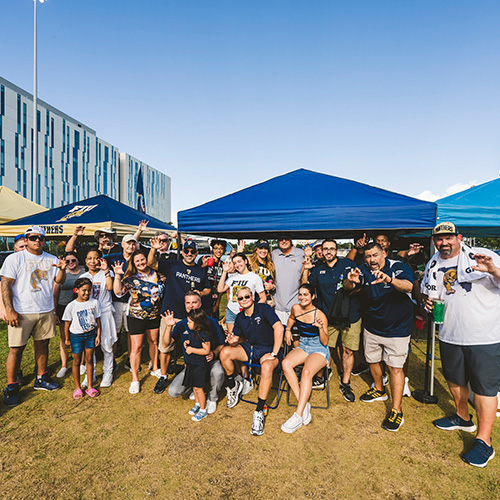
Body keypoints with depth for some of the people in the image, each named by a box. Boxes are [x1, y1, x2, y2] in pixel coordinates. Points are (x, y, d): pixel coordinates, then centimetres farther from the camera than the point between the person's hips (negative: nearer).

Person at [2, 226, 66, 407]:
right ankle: (11, 387, 18)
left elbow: (59, 280, 7)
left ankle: (41, 379, 26)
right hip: (21, 312, -3)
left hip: (46, 311, 4)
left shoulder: (51, 260, 9)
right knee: (16, 348, 2)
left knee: (43, 344, 12)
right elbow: (6, 284, -6)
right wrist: (9, 310, -13)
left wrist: (62, 269, -15)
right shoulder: (14, 258, -2)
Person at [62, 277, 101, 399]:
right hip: (76, 336, -1)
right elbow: (67, 324, -1)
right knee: (77, 361, 9)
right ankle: (77, 388, 25)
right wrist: (67, 339, 4)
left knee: (89, 360, 8)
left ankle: (89, 387, 21)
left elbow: (98, 320, 2)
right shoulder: (71, 306, -10)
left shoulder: (94, 303, -4)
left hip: (90, 335, 1)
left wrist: (98, 335, 1)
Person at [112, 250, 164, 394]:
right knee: (136, 347, 0)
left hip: (154, 315, 4)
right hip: (136, 316, -4)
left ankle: (155, 368, 37)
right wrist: (117, 275, -30)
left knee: (154, 341, 17)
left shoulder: (156, 273, 1)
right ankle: (135, 379, 14)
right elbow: (118, 291, -22)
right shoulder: (130, 278, -9)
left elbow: (164, 289, 16)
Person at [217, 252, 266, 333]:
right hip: (231, 312, 4)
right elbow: (220, 290, 0)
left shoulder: (255, 277, 0)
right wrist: (224, 272, -1)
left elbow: (263, 298, 1)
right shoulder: (232, 277, 12)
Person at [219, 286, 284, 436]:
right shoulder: (240, 318, 5)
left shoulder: (264, 309, -14)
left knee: (267, 367, -38)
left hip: (267, 349, -5)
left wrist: (274, 354, -23)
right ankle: (233, 385, 8)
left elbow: (279, 328, -22)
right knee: (225, 352, -18)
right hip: (250, 348, 5)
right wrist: (233, 341, -16)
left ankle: (259, 412, -23)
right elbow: (240, 338, 10)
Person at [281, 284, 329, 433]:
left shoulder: (319, 315, -14)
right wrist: (288, 330, 14)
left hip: (319, 350, -5)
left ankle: (298, 416, -27)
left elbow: (325, 342, -11)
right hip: (303, 347, 5)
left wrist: (320, 327, -27)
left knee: (307, 372, -34)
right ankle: (304, 404, -19)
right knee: (286, 363, -26)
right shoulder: (295, 308, 0)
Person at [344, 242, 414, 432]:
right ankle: (379, 390, 43)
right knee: (373, 360, 18)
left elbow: (408, 286, -34)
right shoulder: (364, 270, -5)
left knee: (395, 367, -2)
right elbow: (347, 286, -17)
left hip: (397, 328, -4)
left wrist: (389, 279, -55)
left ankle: (396, 411, 10)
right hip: (372, 327, 5)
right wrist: (350, 280, -42)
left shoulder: (398, 267, -16)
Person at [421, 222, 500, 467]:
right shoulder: (433, 266, 7)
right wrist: (429, 303, -4)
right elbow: (430, 295, 17)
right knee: (454, 380, 19)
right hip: (450, 335, 5)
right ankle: (463, 418, 43)